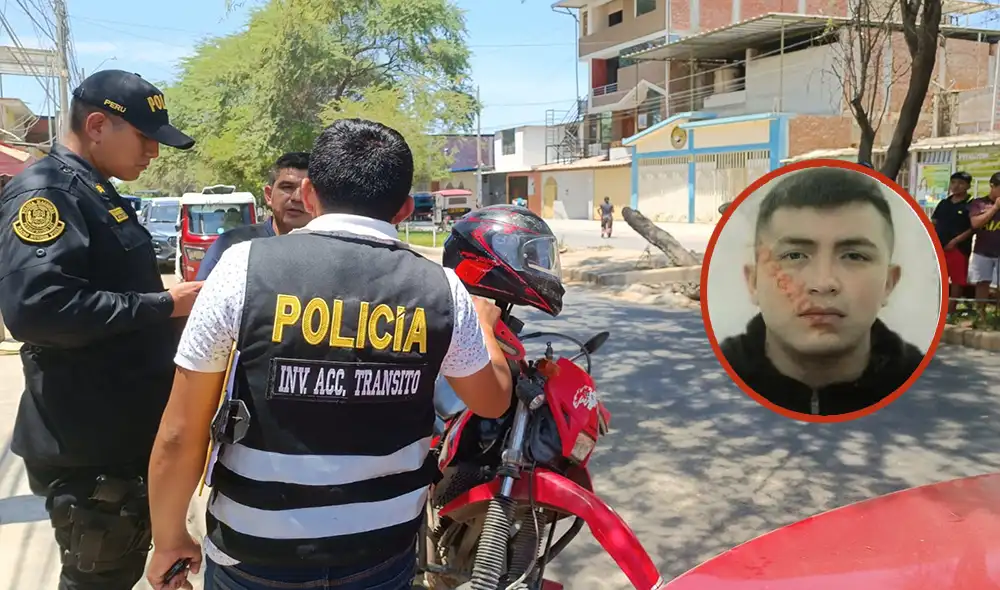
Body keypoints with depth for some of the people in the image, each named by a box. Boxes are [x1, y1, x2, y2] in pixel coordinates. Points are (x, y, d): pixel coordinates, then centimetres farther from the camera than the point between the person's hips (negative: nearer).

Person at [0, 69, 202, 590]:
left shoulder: (98, 193, 14)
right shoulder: (44, 191, -18)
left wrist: (172, 299, 9)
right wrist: (163, 306, -25)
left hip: (123, 431, 10)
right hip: (88, 445, -10)